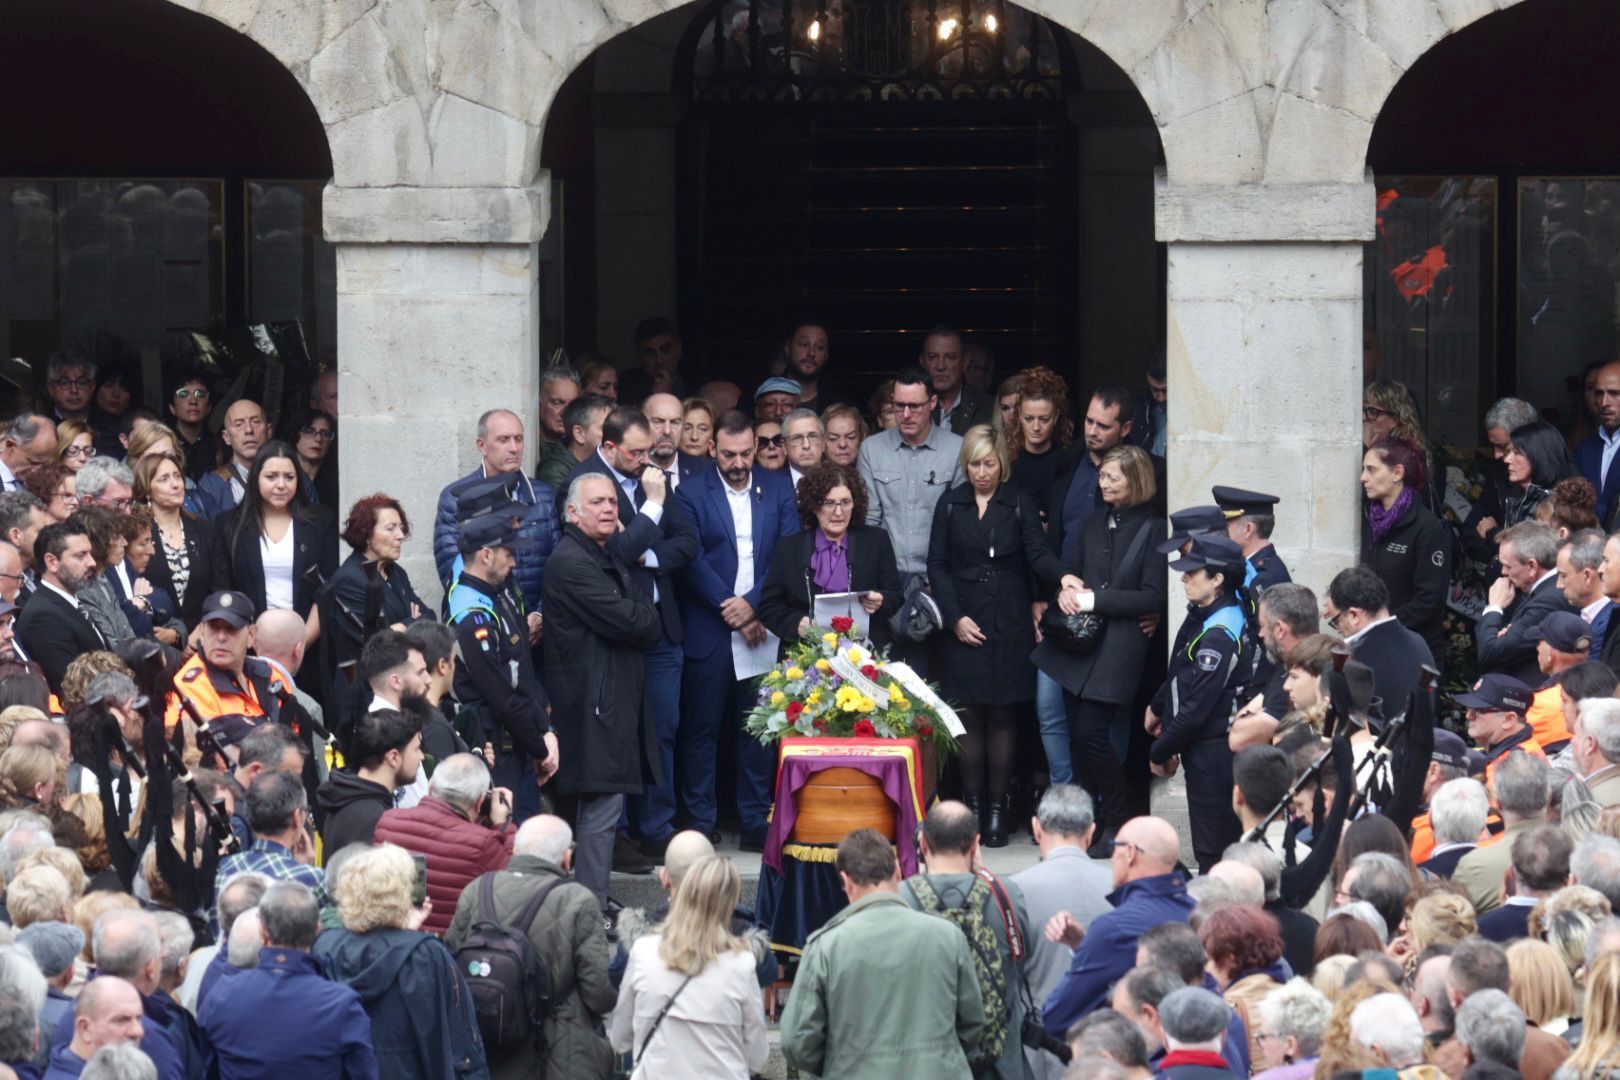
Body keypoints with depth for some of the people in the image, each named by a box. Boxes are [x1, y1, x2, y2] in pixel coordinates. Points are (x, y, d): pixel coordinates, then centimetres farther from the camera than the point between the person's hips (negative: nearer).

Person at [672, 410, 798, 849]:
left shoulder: (778, 489, 9)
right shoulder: (691, 494, 1)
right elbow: (692, 561, -6)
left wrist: (752, 604, -10)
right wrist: (732, 610, -12)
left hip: (762, 627, 2)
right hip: (708, 630, -2)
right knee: (700, 729, 1)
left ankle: (756, 821, 11)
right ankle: (700, 823, 7)